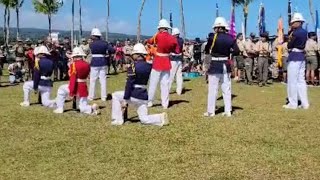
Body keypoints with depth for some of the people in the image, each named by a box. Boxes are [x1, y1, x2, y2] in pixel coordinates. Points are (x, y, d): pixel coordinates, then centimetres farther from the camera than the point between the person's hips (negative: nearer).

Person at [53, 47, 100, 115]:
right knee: (83, 108, 14)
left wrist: (71, 91, -20)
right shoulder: (87, 65, 7)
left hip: (76, 87, -6)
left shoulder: (74, 64, -12)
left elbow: (73, 78, -18)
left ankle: (60, 109, 17)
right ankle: (92, 108, -17)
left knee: (61, 90, 20)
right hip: (84, 88, 6)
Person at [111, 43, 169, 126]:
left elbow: (129, 84, -15)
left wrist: (125, 99, -14)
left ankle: (118, 120, 12)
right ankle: (161, 118, -8)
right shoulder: (149, 66, 6)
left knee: (115, 95, 15)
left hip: (134, 96, -6)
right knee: (144, 119, 16)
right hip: (144, 96, 6)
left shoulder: (133, 66, -12)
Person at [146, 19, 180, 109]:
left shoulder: (158, 35, -11)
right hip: (167, 62, 3)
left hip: (158, 61, -3)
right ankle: (165, 104, 10)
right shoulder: (173, 38, -2)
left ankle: (149, 102, 12)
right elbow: (178, 51, 2)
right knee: (165, 84, 9)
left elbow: (150, 42, 6)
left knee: (153, 83, 6)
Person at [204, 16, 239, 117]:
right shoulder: (230, 38, -3)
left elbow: (207, 50, -3)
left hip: (215, 66, -4)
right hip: (226, 66, 4)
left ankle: (211, 111, 9)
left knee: (212, 89, 4)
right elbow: (236, 52, -2)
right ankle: (228, 111, 15)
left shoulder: (213, 38, -12)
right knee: (227, 89, 12)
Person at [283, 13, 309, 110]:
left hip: (294, 57, -9)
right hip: (302, 56, 9)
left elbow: (289, 46, -9)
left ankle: (293, 104, 2)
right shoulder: (305, 32, 12)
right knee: (301, 80, 11)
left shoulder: (296, 33, -16)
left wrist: (290, 39, 6)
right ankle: (304, 103, 12)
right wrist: (291, 31, 4)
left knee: (292, 81, -2)